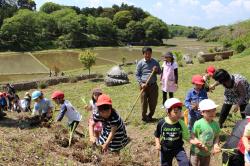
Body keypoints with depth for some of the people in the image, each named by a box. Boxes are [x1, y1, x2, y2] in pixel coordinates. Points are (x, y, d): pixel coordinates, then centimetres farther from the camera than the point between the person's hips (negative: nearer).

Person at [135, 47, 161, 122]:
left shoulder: (155, 62, 4)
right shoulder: (140, 63, -3)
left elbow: (159, 72, 14)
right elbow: (137, 75, 0)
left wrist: (157, 70, -10)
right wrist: (141, 83, -12)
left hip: (153, 85, 3)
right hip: (144, 85, -2)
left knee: (153, 102, 8)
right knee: (144, 102, 0)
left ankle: (150, 116, 27)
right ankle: (144, 117, 17)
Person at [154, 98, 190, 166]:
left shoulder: (181, 124, -14)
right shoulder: (162, 123, -15)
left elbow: (186, 137, -8)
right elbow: (157, 135, 2)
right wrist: (157, 143, -11)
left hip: (178, 148, 0)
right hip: (165, 149, 1)